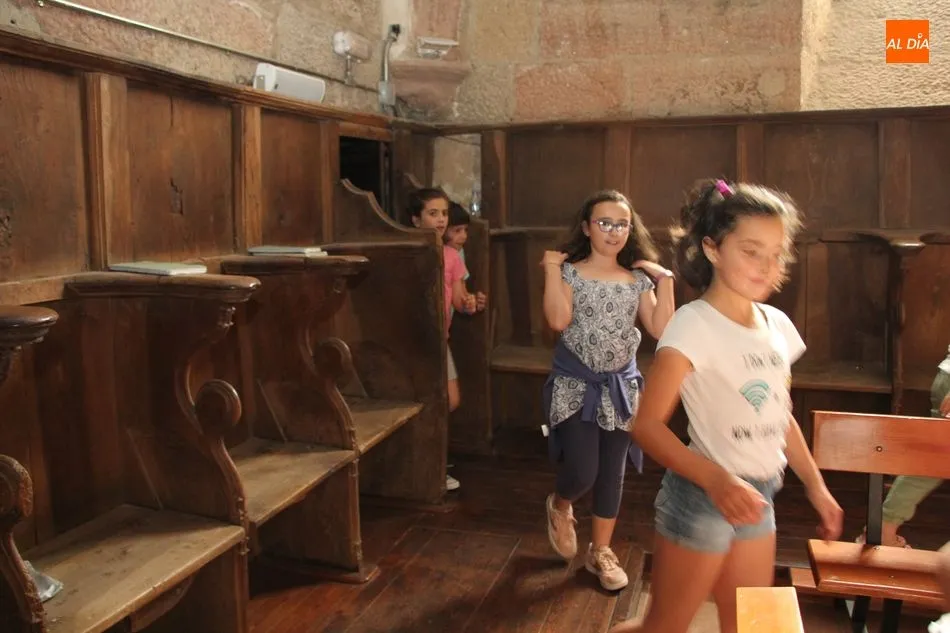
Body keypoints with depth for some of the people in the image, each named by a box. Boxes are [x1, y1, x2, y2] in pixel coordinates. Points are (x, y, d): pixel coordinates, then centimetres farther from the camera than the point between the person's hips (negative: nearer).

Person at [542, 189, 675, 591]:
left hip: (621, 386, 4)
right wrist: (551, 270, -18)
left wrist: (664, 281, -7)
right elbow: (558, 321, -22)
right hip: (576, 384, -4)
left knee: (612, 473, 10)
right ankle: (560, 506, 29)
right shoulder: (570, 272, -6)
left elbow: (661, 330, -5)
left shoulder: (639, 279, 4)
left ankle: (600, 552, 29)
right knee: (581, 472, -8)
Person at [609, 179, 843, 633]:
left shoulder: (777, 325, 4)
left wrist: (816, 486, 18)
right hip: (702, 498, -7)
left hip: (757, 499, 7)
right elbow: (647, 425, -22)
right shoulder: (694, 324, -18)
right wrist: (717, 480, -33)